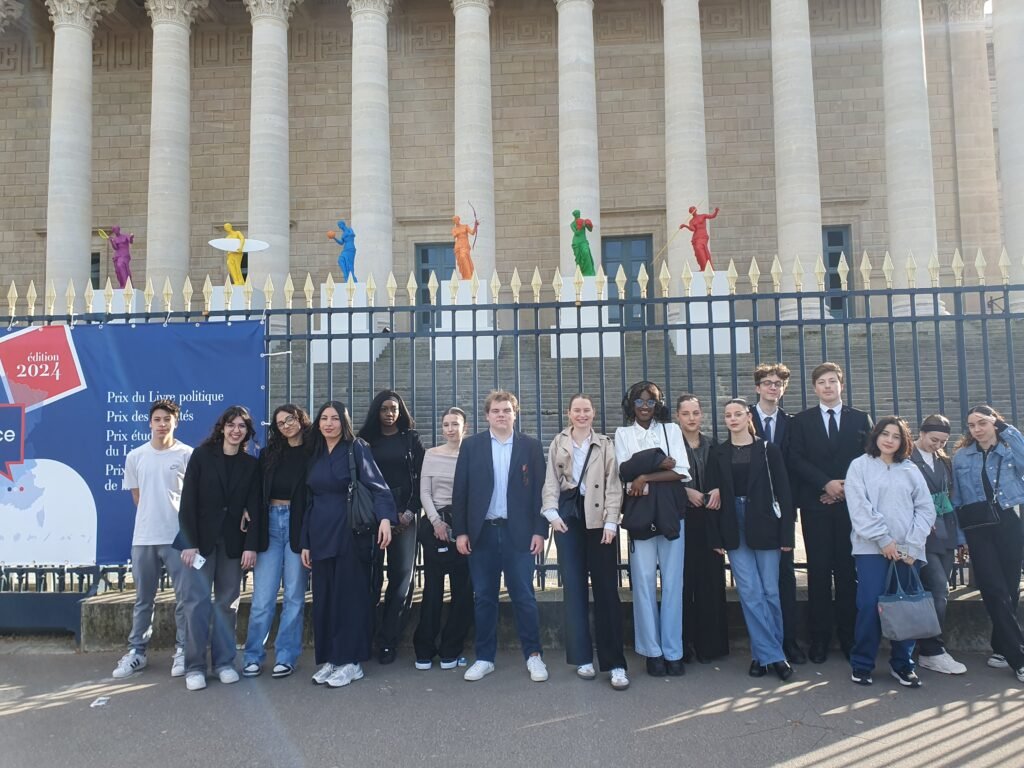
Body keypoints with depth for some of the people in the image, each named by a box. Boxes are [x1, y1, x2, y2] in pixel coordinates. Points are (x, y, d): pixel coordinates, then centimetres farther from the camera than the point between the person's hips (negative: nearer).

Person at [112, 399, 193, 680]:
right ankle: (136, 652, 23)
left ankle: (182, 651, 13)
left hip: (179, 536, -3)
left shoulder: (187, 454, -5)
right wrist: (153, 517, 10)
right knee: (143, 599, 13)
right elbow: (136, 496, 15)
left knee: (185, 597, 2)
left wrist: (176, 518, 2)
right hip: (143, 537, 3)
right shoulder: (135, 456, 6)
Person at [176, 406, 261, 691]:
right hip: (201, 538, -2)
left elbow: (253, 508, 3)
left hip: (233, 541, 2)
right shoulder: (202, 456, 0)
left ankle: (224, 662, 15)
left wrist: (251, 545, -5)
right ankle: (195, 666, 6)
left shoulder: (251, 465, 7)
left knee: (227, 602, 5)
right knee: (197, 600, -3)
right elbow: (188, 501, -4)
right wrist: (189, 542, -10)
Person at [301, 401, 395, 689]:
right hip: (321, 535, 6)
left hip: (351, 534, -6)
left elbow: (377, 485, -14)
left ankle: (351, 660, 10)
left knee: (351, 594, 0)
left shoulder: (356, 448, -4)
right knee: (324, 597, 8)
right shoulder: (315, 454, 13)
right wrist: (305, 542, 12)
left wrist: (385, 517, -31)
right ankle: (330, 658, 19)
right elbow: (310, 500, 15)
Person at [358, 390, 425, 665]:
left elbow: (420, 477, 4)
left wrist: (409, 513, -8)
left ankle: (387, 641, 2)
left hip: (404, 513, 0)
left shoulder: (411, 439, 9)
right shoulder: (367, 439, 10)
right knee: (370, 576, -3)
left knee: (401, 577, -4)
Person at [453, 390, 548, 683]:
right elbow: (460, 491, 3)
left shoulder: (531, 446, 4)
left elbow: (540, 490, 2)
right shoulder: (471, 445, 4)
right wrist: (460, 531, -2)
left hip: (519, 532, -1)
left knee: (524, 597, 2)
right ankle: (485, 658, 20)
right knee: (483, 598, 8)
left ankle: (534, 655, 16)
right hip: (482, 532, 1)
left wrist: (540, 530, -5)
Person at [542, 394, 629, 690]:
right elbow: (551, 481, 7)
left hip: (598, 519, -1)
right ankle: (582, 657, 13)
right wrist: (552, 513, -7)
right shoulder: (558, 444, 11)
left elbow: (613, 485, 2)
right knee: (573, 587, 3)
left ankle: (614, 663, 1)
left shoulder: (605, 445, 8)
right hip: (569, 518, 1)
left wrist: (611, 522, -7)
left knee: (606, 588, -3)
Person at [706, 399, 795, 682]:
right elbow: (713, 494, 5)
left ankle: (764, 653, 18)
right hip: (734, 528, 1)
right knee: (750, 593, 0)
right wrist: (715, 536, 1)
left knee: (770, 591, 4)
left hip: (764, 525, -1)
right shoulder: (718, 453, 6)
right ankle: (772, 655, 8)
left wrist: (786, 533, -5)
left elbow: (783, 491, 0)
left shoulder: (768, 449, 1)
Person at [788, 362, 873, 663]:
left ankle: (849, 636, 12)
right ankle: (819, 638, 6)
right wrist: (826, 484, -12)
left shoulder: (861, 419, 11)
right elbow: (795, 459, -1)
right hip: (816, 505, -1)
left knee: (848, 571, 3)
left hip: (851, 503, 1)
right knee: (819, 571, 0)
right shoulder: (801, 421, 8)